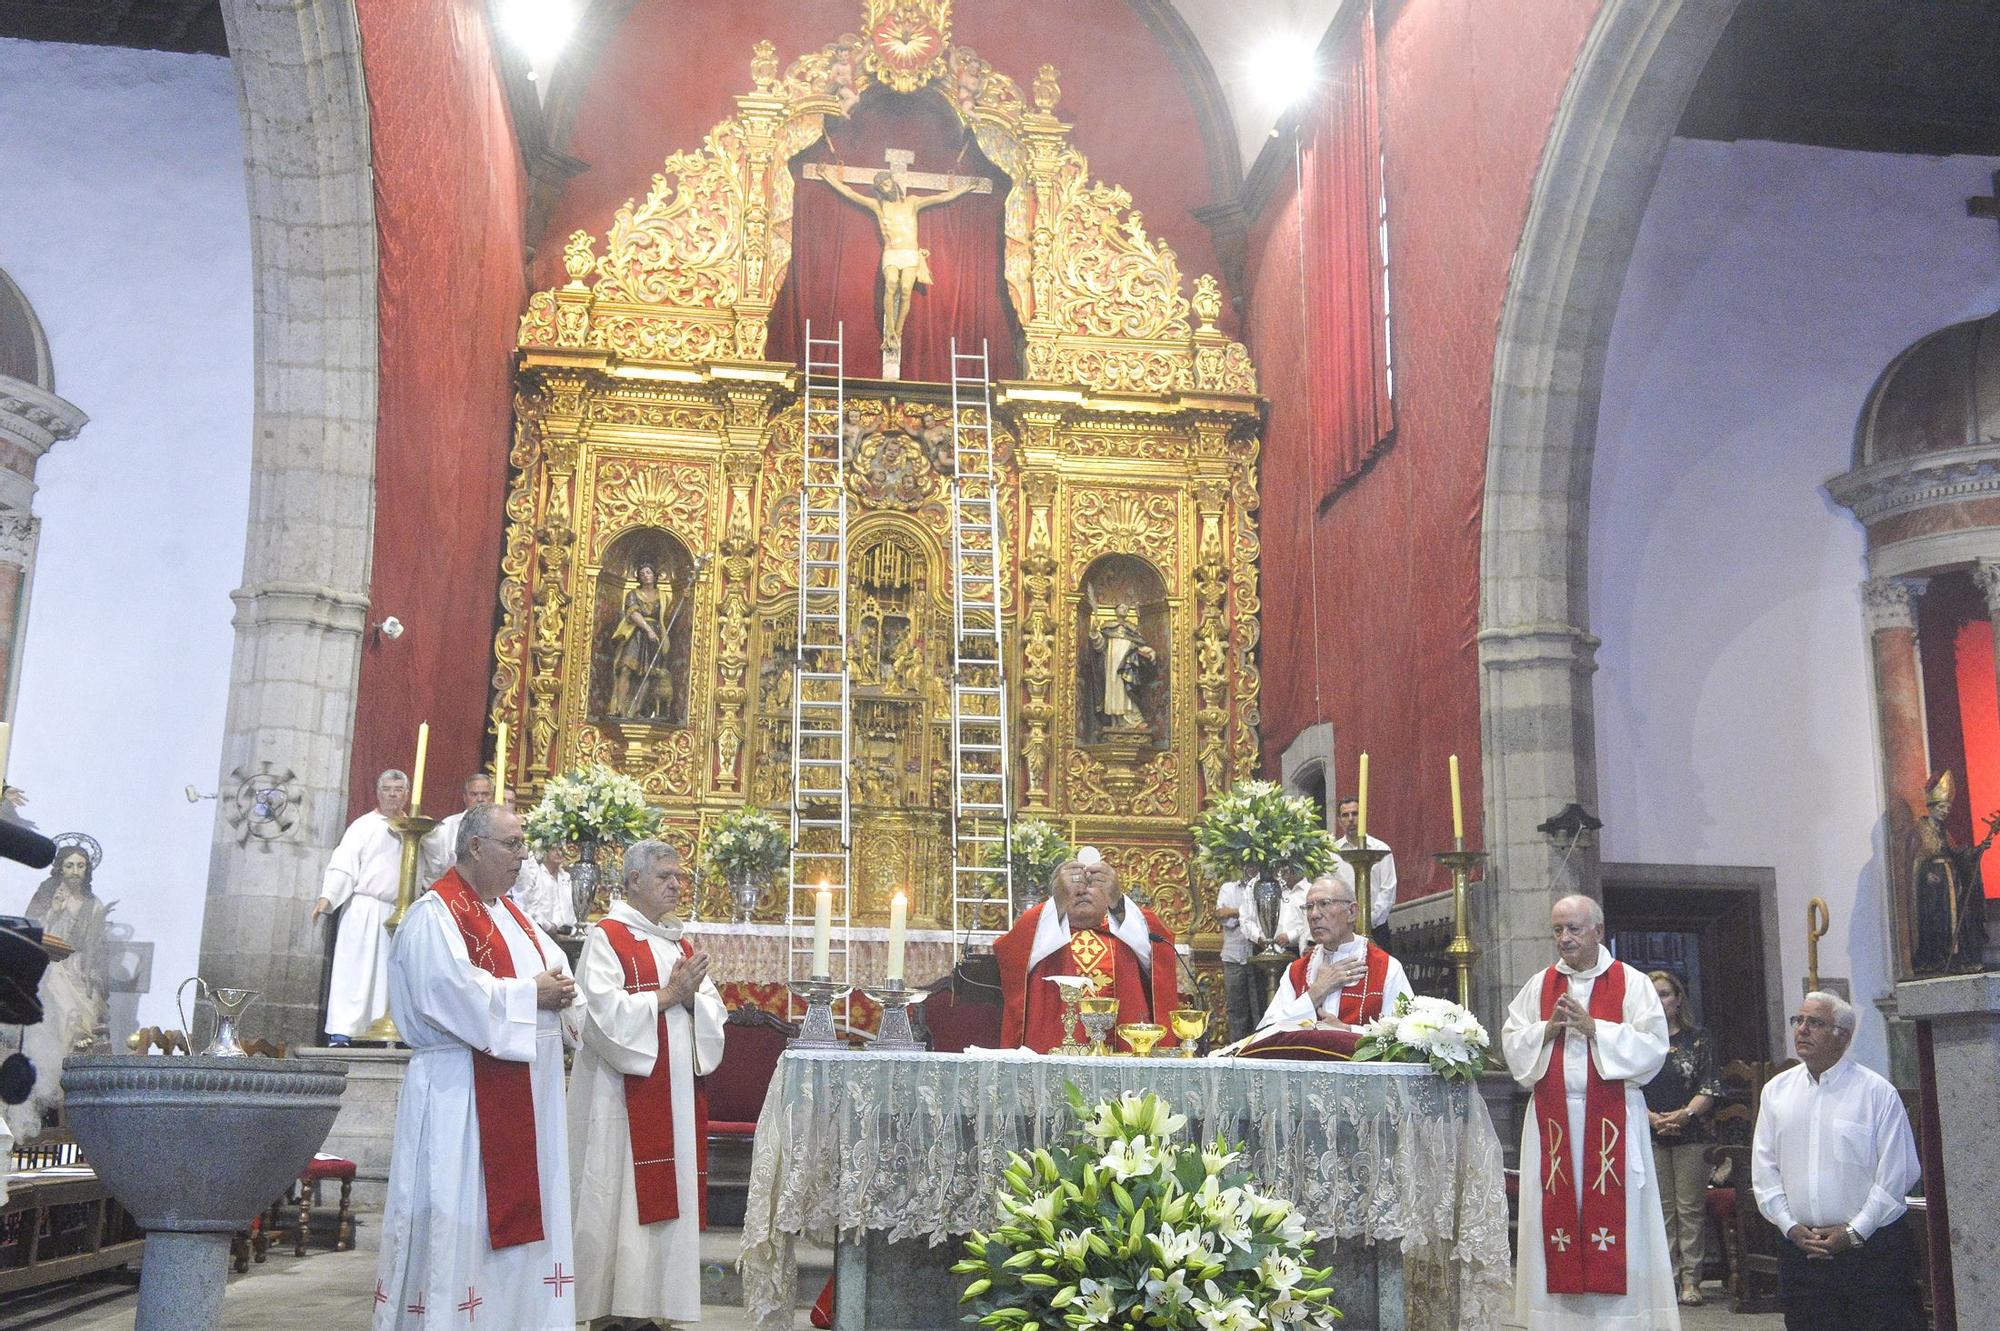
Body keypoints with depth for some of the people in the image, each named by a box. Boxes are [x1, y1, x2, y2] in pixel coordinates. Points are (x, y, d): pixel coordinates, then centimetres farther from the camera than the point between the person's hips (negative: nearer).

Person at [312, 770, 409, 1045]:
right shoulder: (364, 825, 1)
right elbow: (343, 864, -7)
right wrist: (327, 897, -18)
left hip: (398, 913, 4)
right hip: (365, 908, -4)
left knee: (388, 972, 2)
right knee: (355, 969, -7)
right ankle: (341, 1031, -7)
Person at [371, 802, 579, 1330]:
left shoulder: (509, 912, 18)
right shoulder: (436, 914, -11)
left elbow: (551, 960, 20)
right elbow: (453, 991, -23)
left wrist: (557, 984, -3)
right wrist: (530, 994, -16)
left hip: (524, 1087, 9)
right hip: (462, 1087, -9)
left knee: (516, 1204, 10)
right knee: (459, 1212, -5)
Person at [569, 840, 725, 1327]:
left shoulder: (679, 945, 17)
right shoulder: (607, 937, -4)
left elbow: (713, 1010, 12)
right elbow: (604, 1012, -16)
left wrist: (692, 997, -8)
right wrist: (665, 997, -13)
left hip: (677, 1092, 7)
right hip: (625, 1093, -7)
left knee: (670, 1194, 6)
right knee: (622, 1199, -5)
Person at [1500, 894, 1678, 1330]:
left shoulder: (1631, 983, 1)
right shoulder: (1539, 985, 12)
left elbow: (1652, 1046, -7)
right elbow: (1512, 1042, 10)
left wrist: (1593, 1028, -14)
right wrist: (1547, 1030, -8)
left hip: (1612, 1118, -3)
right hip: (1552, 1120, 3)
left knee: (1612, 1209, -3)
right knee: (1556, 1210, 2)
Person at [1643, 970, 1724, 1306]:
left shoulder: (1699, 1039, 6)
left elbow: (1711, 1087, 0)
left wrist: (1686, 1113, -16)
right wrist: (1653, 1118, -12)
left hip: (1692, 1133, -1)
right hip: (1650, 1136, 1)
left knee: (1691, 1208, 0)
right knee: (1660, 1207, 2)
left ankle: (1691, 1279, 3)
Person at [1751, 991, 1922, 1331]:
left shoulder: (1877, 1092, -3)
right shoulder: (1775, 1091, 9)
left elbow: (1897, 1173, -5)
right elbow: (1764, 1171, 10)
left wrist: (1853, 1233, -9)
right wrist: (1791, 1227, -2)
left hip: (1873, 1248, -3)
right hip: (1801, 1249, 3)